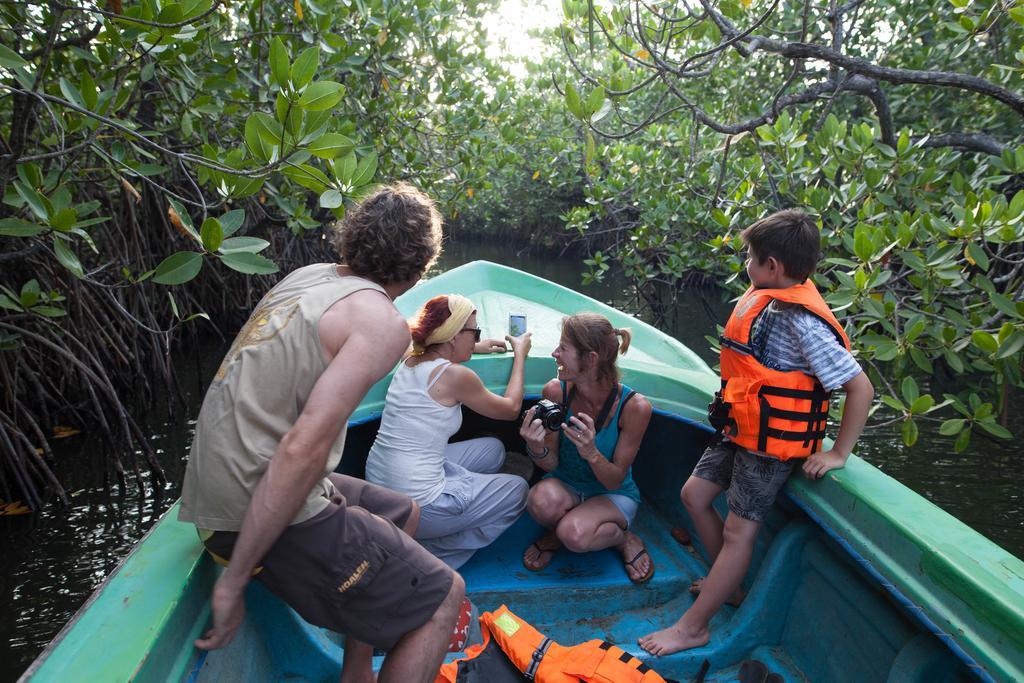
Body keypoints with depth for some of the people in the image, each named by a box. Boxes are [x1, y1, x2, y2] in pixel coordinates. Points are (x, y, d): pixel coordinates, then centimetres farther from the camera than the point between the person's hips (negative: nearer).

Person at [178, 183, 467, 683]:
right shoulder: (383, 323, -16)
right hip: (266, 508, -9)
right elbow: (303, 450, -26)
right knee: (443, 599, 0)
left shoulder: (308, 276, 7)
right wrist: (235, 579, -19)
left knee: (403, 514, 24)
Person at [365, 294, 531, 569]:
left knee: (493, 449, 19)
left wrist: (475, 347, 37)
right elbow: (511, 408, 1)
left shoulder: (410, 361, 5)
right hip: (414, 508, -8)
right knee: (517, 490, 10)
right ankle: (426, 554, 3)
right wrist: (520, 355, 12)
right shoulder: (455, 375, -16)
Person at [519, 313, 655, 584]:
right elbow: (551, 464, -9)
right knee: (544, 500, -34)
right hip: (565, 484, 2)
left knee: (575, 535, -32)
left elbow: (615, 481, -17)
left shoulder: (634, 406, -24)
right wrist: (536, 448, -33)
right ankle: (555, 533, 3)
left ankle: (625, 538, 2)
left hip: (614, 494, -2)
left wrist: (592, 453, -39)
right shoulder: (556, 391, -17)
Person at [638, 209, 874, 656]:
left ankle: (692, 628, 12)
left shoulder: (802, 322, -25)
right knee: (694, 494, 13)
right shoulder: (767, 299, 0)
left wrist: (838, 454, -17)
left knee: (739, 531, 1)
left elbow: (860, 388, -22)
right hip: (740, 430, 9)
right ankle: (729, 585, 31)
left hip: (771, 444, -9)